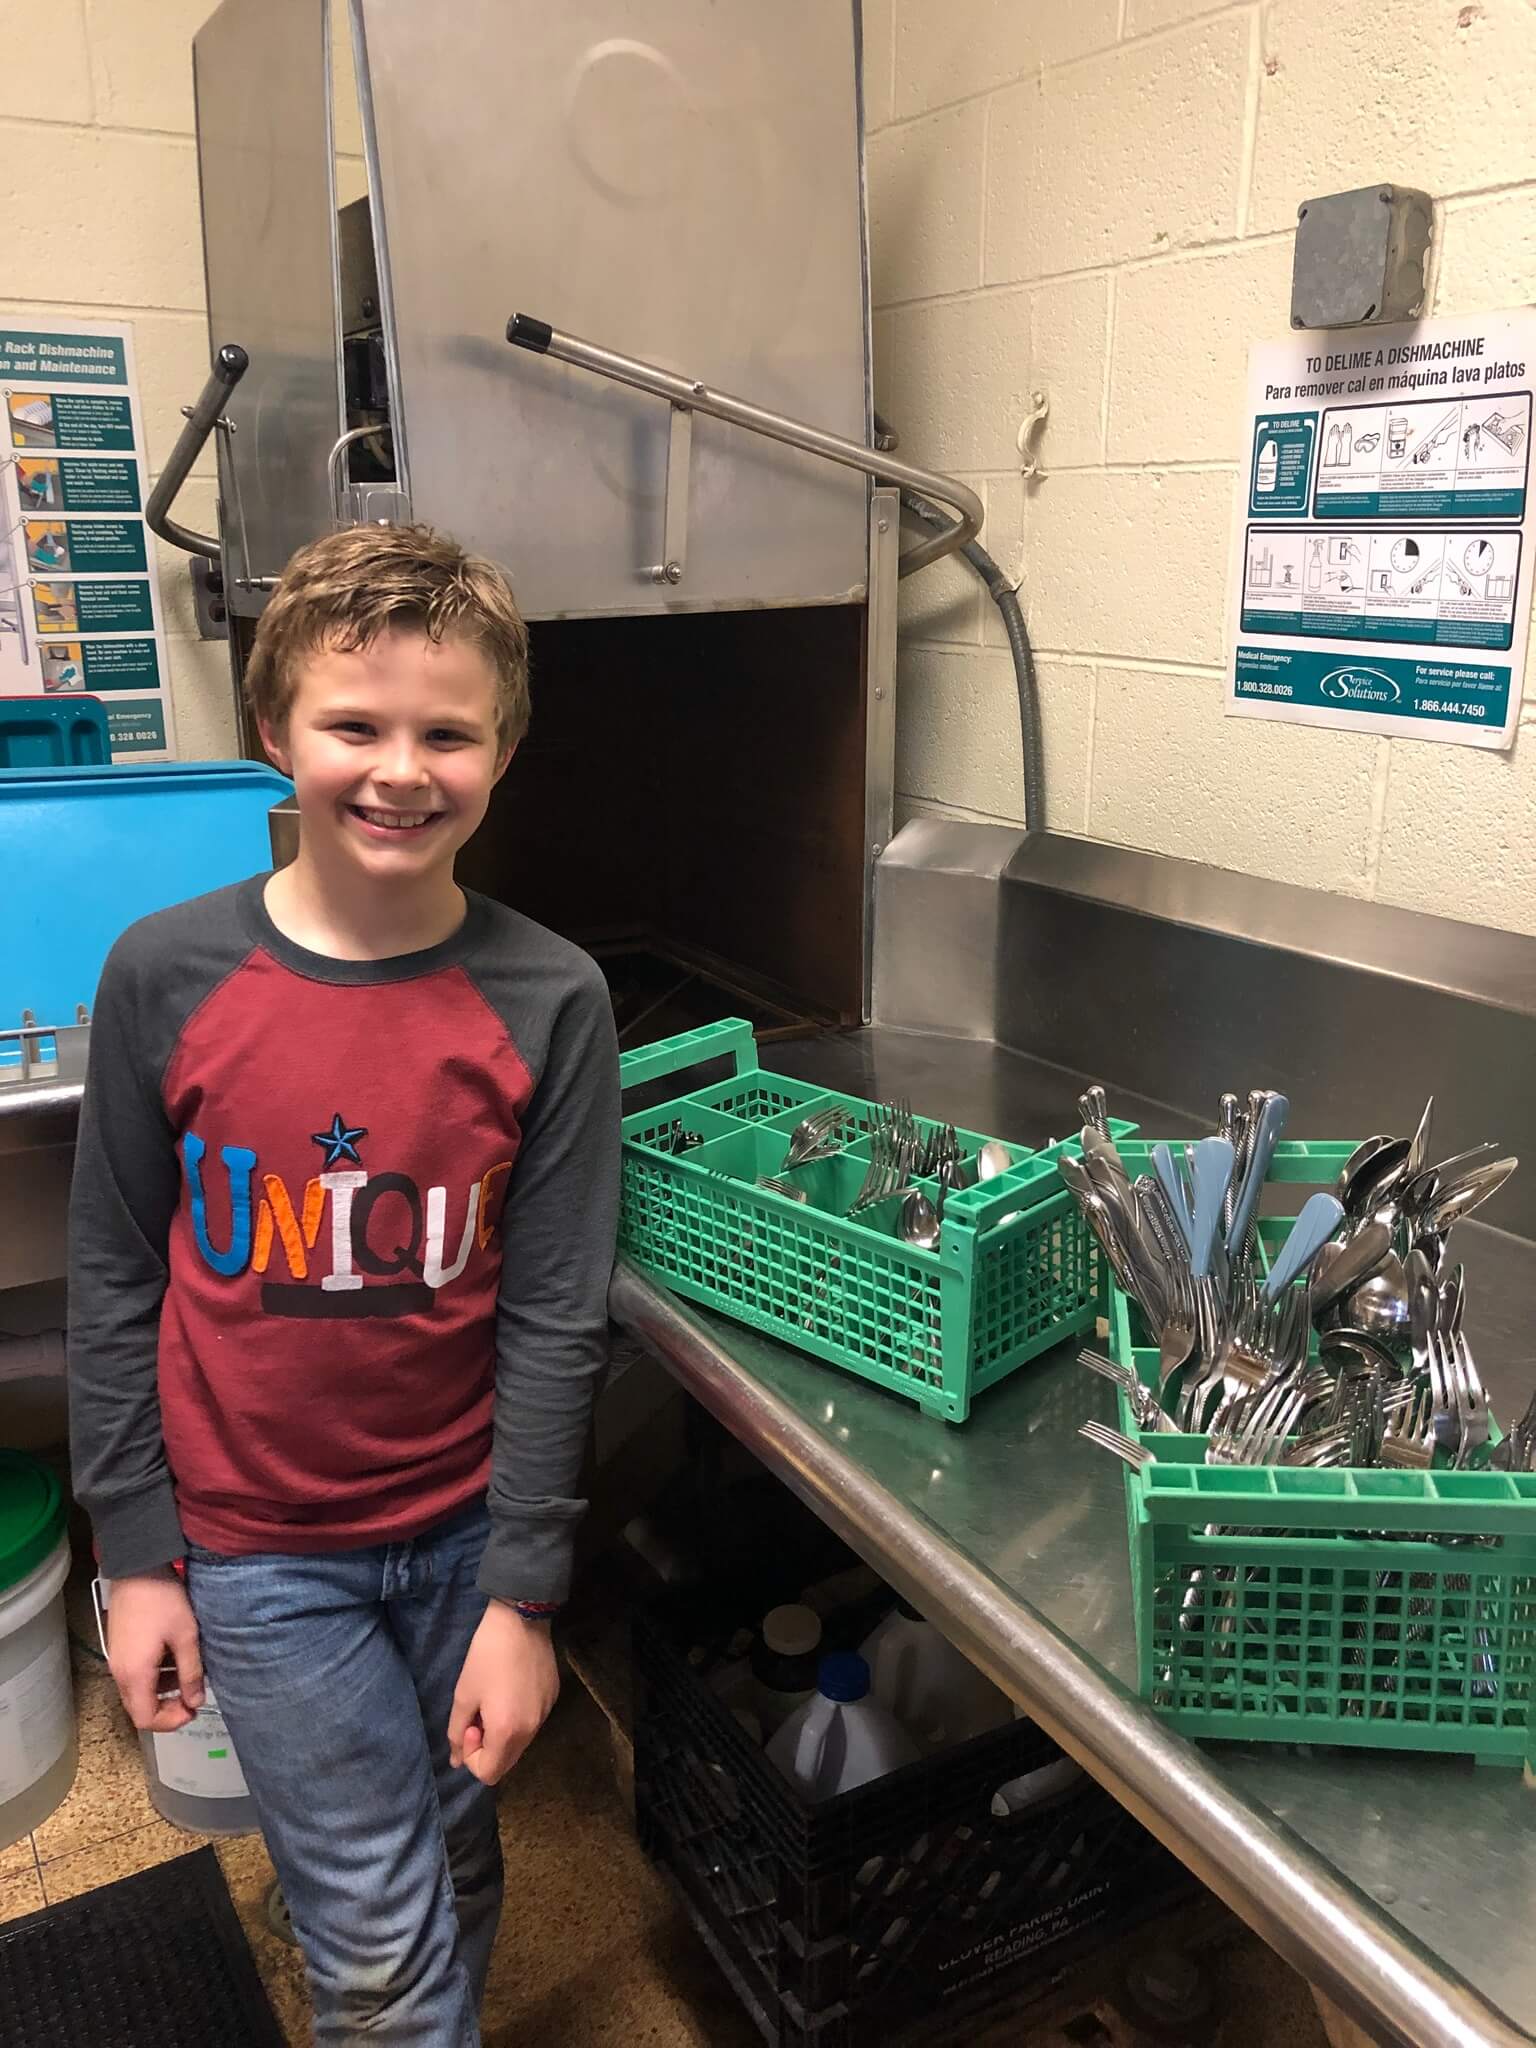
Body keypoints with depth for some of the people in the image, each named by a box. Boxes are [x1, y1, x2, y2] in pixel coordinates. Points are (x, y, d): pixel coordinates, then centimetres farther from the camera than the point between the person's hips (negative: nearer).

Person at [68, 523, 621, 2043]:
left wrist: (523, 1597, -7)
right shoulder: (165, 977, -12)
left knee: (454, 1871, 22)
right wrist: (137, 1553, 0)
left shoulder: (546, 1002, -12)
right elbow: (113, 1282, -2)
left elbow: (554, 1319, -9)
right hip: (257, 1548, -1)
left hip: (463, 1535, 1)